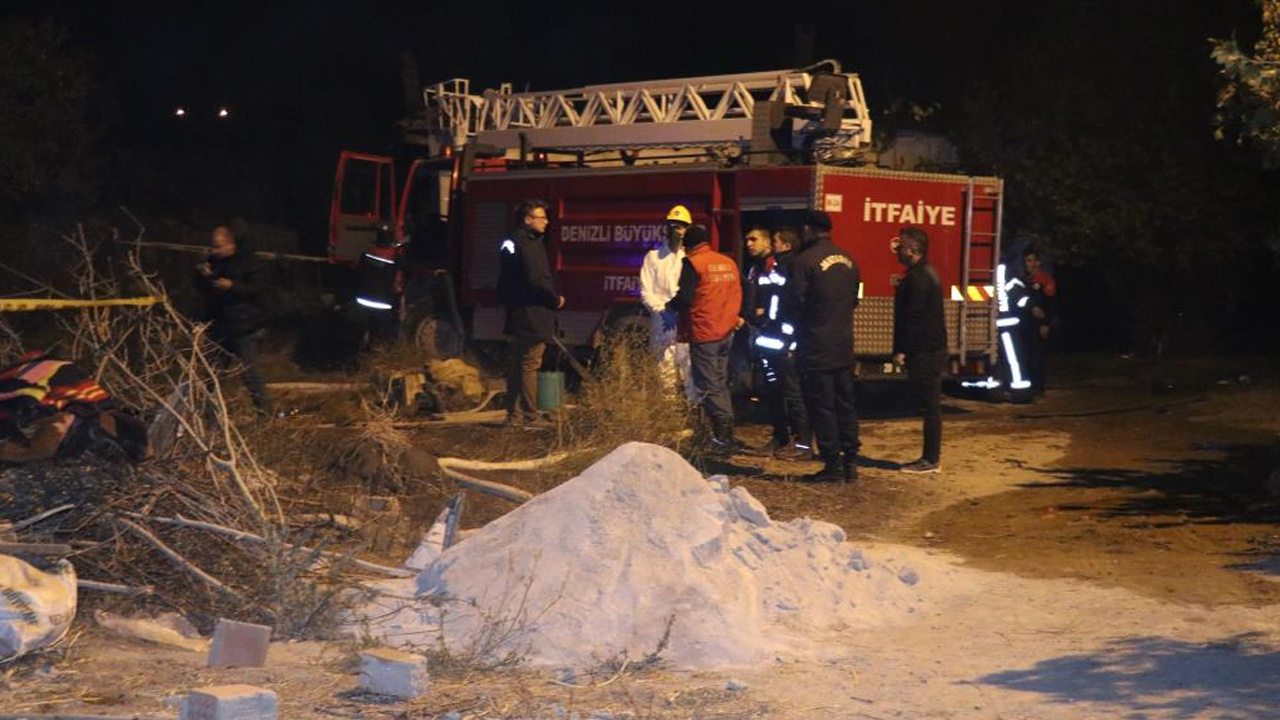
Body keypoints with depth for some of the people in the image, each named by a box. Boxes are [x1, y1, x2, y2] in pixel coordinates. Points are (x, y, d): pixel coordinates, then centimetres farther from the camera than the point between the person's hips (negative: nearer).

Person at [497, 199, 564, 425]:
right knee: (530, 365, -7)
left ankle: (515, 415, 19)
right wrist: (556, 298, -6)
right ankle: (530, 415, -5)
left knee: (517, 366, 13)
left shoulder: (512, 242, 16)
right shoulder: (527, 244, -15)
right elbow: (536, 280, -21)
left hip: (518, 316, 10)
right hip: (532, 316, -10)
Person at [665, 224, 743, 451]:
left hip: (703, 333, -7)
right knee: (721, 384, 15)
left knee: (709, 386, -2)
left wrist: (669, 305, 3)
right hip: (726, 332, 7)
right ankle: (727, 432, 15)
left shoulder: (693, 264, -11)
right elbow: (737, 296, 14)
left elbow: (684, 298, -16)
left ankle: (723, 434, -7)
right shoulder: (729, 263, 9)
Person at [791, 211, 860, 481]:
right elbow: (854, 299, 15)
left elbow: (797, 302, -12)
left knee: (821, 405, -1)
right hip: (844, 344, 6)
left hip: (816, 347, -6)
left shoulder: (804, 260, -14)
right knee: (845, 402, 12)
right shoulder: (848, 260, 9)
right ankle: (850, 461, 14)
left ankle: (832, 463, -1)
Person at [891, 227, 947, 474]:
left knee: (928, 405, -7)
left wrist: (901, 350, -18)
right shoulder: (926, 273, 16)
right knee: (930, 405, 12)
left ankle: (931, 460, -4)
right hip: (933, 349, 10)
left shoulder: (918, 278, -17)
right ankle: (931, 457, 18)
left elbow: (912, 318, -21)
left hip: (923, 352, -10)